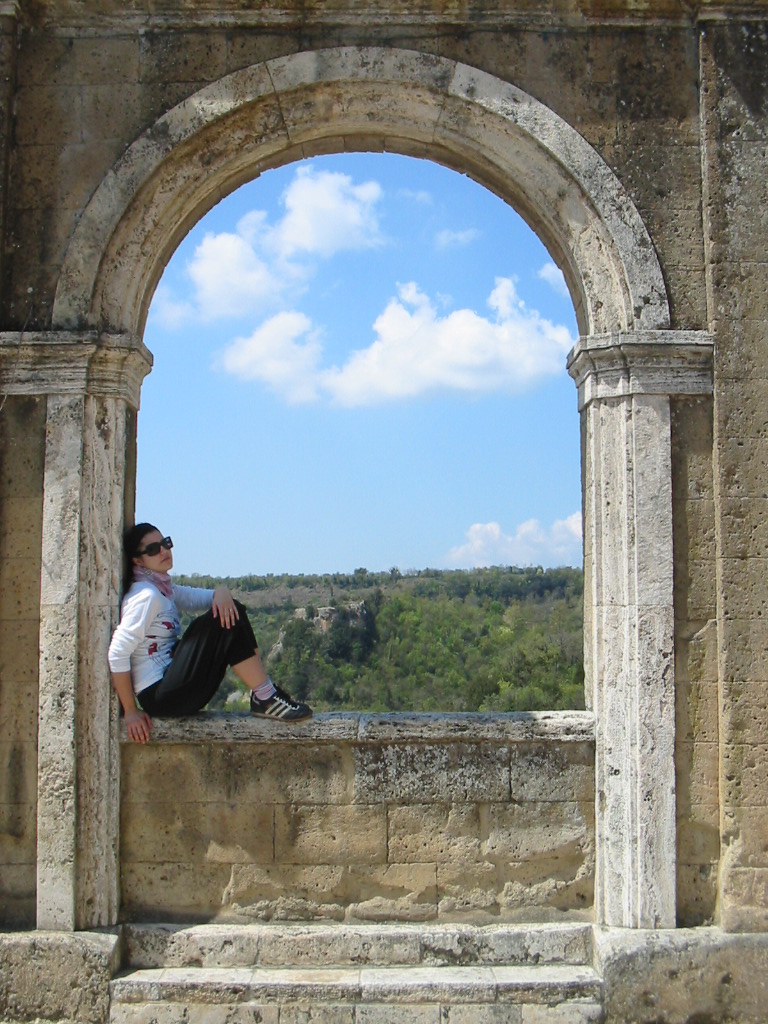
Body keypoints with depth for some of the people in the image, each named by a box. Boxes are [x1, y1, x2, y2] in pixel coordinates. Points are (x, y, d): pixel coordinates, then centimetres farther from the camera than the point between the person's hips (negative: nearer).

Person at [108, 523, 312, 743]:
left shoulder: (164, 590, 15)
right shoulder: (146, 595, -14)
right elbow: (117, 653, -21)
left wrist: (221, 592, -14)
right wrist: (131, 711, -19)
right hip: (159, 696, -10)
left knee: (227, 612, 2)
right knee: (225, 623, -19)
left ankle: (264, 693, -4)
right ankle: (266, 699, -14)